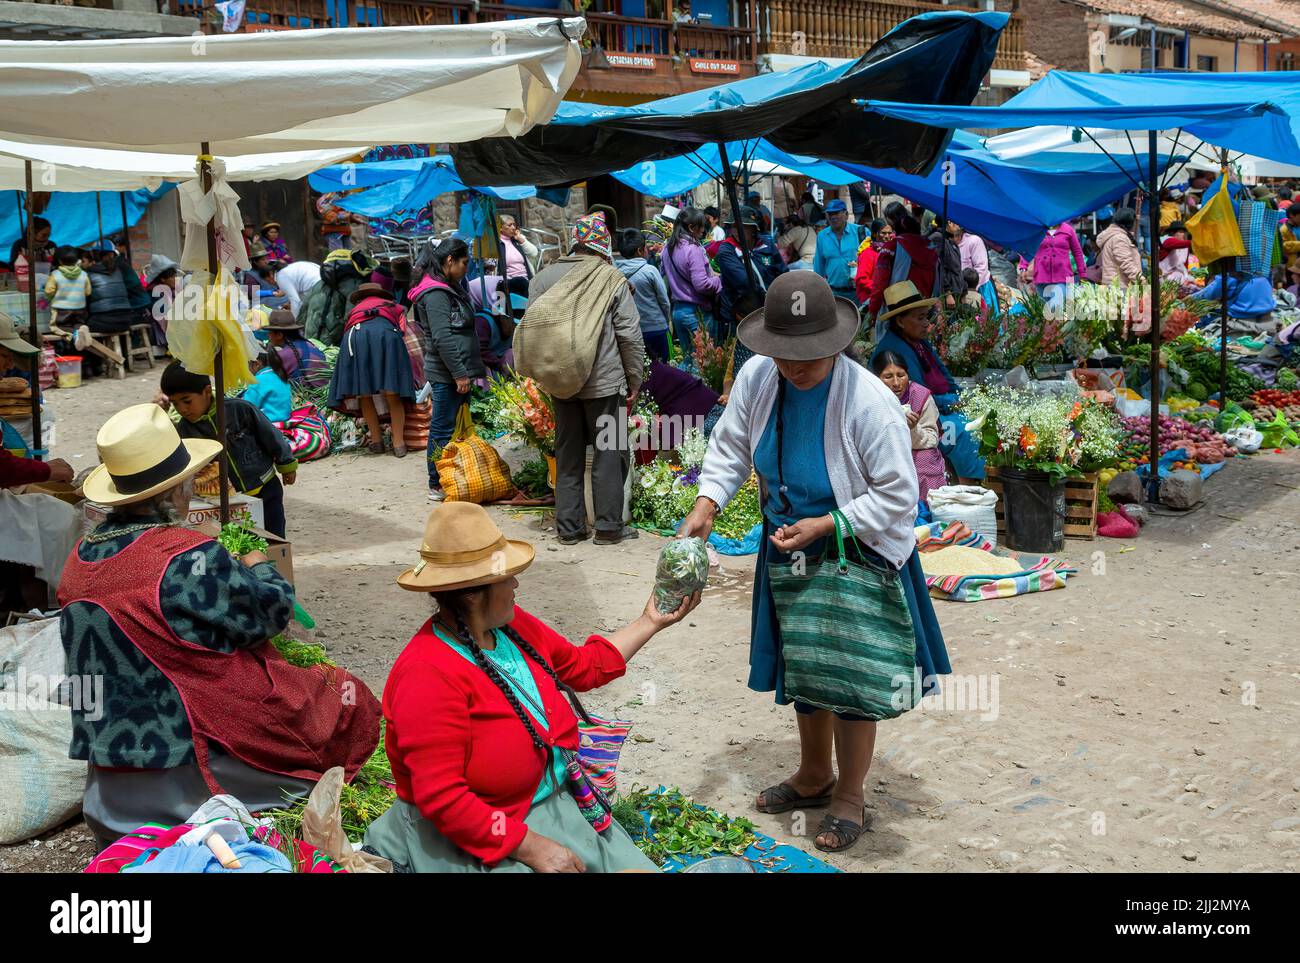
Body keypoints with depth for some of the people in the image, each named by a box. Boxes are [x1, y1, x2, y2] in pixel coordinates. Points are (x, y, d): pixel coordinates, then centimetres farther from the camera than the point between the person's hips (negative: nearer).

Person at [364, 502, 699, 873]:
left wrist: (651, 622, 16)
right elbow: (443, 801, -26)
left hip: (559, 804, 8)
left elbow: (584, 665, 17)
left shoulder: (512, 625, 0)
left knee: (637, 866, 0)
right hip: (485, 838, -8)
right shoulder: (429, 675, -26)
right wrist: (531, 847, -24)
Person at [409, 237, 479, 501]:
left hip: (457, 372, 10)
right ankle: (437, 485, 1)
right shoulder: (436, 294, -15)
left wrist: (466, 370, 21)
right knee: (444, 429, -5)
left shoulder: (450, 288, 17)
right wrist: (459, 373, -20)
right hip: (446, 374, -10)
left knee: (458, 426, 14)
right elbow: (442, 338, -21)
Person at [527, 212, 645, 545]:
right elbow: (630, 335, -8)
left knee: (568, 453, 12)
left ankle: (569, 526, 16)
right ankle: (609, 526, 8)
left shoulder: (545, 277, 3)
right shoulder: (612, 278, -9)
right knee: (609, 453, 5)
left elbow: (531, 327, 9)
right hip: (604, 381, -4)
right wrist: (635, 379, 3)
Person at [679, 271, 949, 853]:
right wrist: (706, 506, -17)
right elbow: (730, 449, -1)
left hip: (858, 557, -5)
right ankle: (813, 777, 44)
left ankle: (850, 798, 28)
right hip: (789, 550, 6)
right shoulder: (756, 378, -14)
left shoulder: (869, 401, -28)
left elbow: (896, 497, -21)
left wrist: (823, 526, -27)